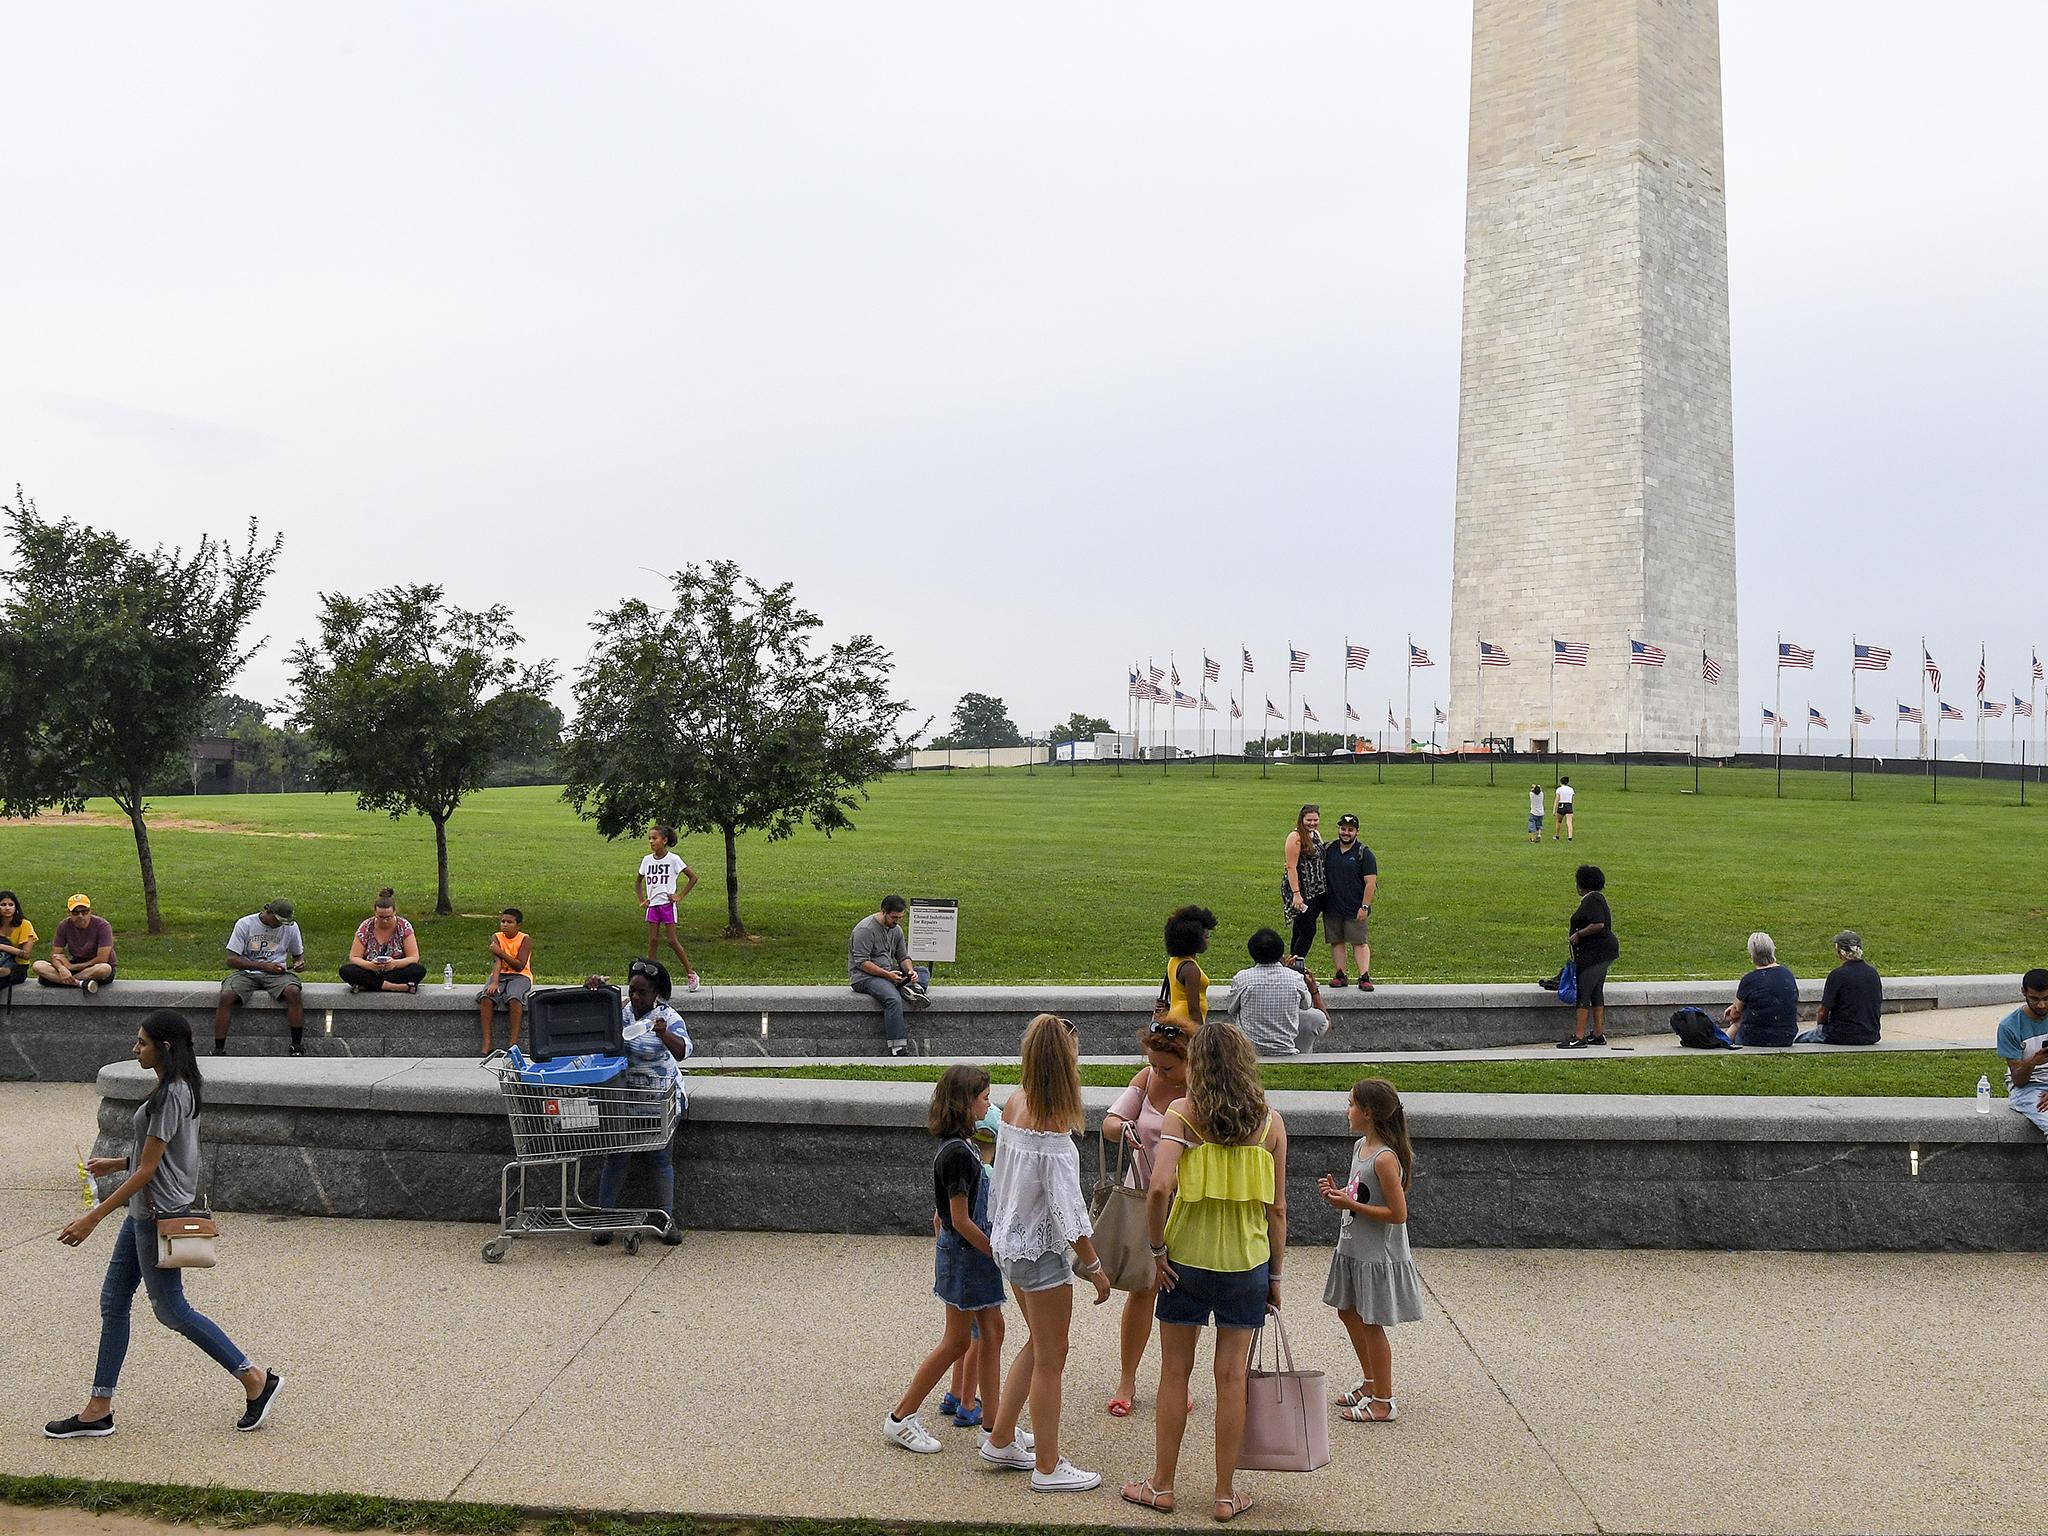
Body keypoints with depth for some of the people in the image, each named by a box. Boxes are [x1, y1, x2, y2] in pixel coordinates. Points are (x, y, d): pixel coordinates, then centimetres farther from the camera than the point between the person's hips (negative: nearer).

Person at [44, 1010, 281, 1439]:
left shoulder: (170, 1096, -22)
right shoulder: (181, 1088, 9)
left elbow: (148, 1170, -22)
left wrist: (93, 1218, -19)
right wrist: (117, 1163, 18)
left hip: (159, 1214, -10)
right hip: (145, 1212, 10)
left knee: (171, 1310, 1)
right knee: (113, 1302, 12)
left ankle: (256, 1380, 8)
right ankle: (98, 1410, 18)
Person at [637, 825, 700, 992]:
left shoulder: (673, 859, -6)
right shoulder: (647, 860, 7)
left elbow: (693, 877, -4)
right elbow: (638, 881, 23)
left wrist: (680, 896, -7)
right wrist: (642, 900, 11)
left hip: (667, 904, -4)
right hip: (652, 904, 4)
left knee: (672, 941, -5)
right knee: (653, 940, 2)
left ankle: (691, 973, 6)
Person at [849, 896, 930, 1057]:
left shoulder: (896, 929, 10)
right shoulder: (865, 929, -16)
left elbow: (903, 956, 14)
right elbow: (862, 962, -20)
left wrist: (910, 971, -9)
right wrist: (887, 974, -26)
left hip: (889, 972, 9)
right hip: (864, 976, -9)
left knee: (924, 971, 2)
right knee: (893, 998, -34)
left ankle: (913, 988, -31)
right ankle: (898, 1049, -36)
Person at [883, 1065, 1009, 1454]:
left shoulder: (962, 1146, 8)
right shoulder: (957, 1153, -22)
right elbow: (961, 1220, -22)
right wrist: (998, 1253, -14)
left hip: (975, 1253, 9)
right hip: (964, 1253, -9)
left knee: (992, 1332, 11)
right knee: (957, 1342, 1)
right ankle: (900, 1419, 11)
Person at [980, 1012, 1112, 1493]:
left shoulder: (1015, 1102, 0)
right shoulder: (1051, 1123, -26)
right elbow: (1067, 1206, -23)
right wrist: (1093, 1266, -14)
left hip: (1010, 1240, 9)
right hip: (1041, 1251, -9)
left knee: (1038, 1344, 25)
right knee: (1050, 1359, 6)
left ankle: (999, 1440, 34)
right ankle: (1048, 1468, 19)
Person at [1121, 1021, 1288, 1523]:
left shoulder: (1182, 1112, -9)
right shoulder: (1269, 1121, -2)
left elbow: (1159, 1187, -22)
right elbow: (1277, 1208, 1)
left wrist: (1156, 1247, -8)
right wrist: (1275, 1275, 10)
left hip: (1186, 1259, -1)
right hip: (1247, 1261, 1)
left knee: (1175, 1373, 11)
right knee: (1231, 1376, 9)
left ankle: (1162, 1486, 21)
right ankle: (1226, 1494, 17)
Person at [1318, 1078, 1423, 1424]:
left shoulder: (1385, 1158, -25)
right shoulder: (1360, 1146, 4)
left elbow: (1398, 1213, -25)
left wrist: (1350, 1204, -23)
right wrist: (1338, 1191, -2)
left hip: (1378, 1255, -10)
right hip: (1355, 1248, 10)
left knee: (1370, 1324, 2)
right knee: (1347, 1312, 20)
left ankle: (1383, 1402, 17)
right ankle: (1371, 1382, 37)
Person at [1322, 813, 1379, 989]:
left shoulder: (1363, 853, -3)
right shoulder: (1328, 850, 10)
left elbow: (1371, 882, -7)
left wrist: (1365, 907, -13)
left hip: (1355, 909, -4)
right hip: (1331, 907, 4)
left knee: (1359, 942, -5)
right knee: (1336, 942, 6)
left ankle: (1364, 977, -6)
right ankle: (1340, 975, 13)